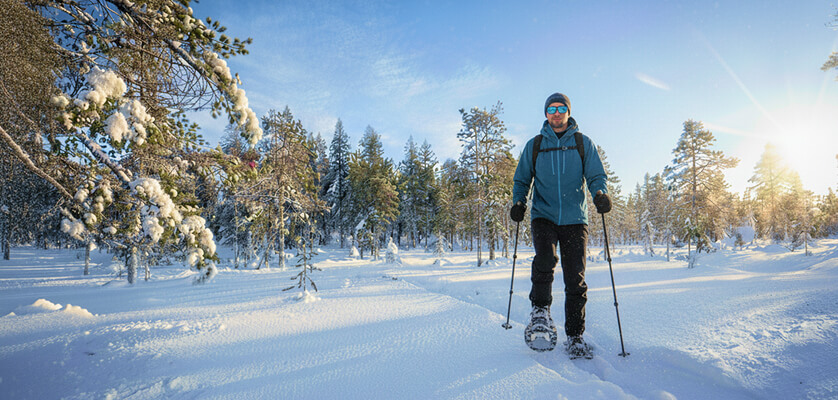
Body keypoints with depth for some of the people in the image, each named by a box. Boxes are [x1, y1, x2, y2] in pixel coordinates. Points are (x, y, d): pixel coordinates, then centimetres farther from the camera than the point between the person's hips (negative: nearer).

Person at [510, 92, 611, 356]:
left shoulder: (583, 143, 10)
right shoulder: (534, 146, 12)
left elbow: (596, 175, 7)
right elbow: (522, 179, 17)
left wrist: (600, 193, -16)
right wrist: (518, 201, -3)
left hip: (575, 218, 0)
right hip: (544, 216, 0)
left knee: (576, 280, 0)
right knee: (545, 259, -27)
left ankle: (575, 337, 13)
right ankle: (540, 311, -5)